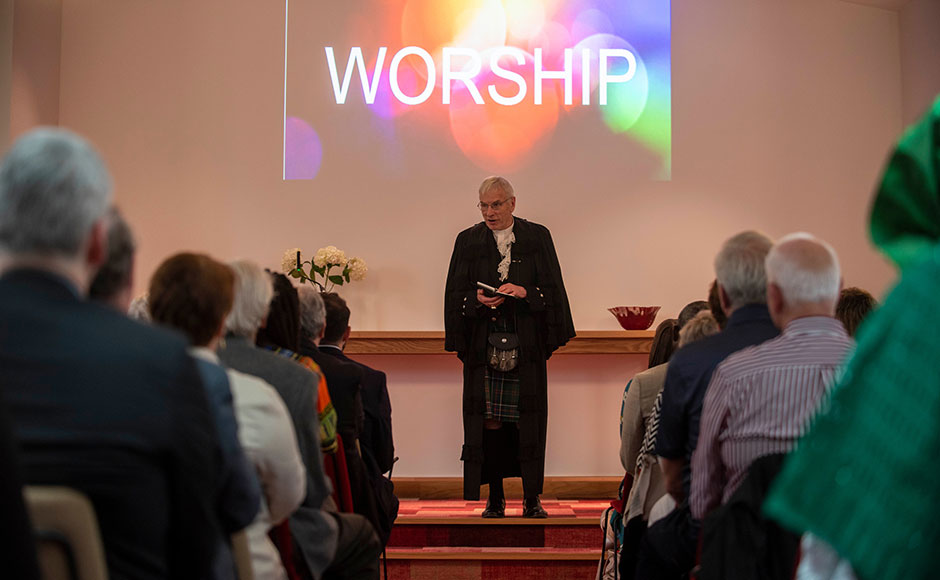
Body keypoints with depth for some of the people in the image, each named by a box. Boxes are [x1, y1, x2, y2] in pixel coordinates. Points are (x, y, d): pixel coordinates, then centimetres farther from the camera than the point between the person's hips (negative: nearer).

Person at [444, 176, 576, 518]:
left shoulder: (537, 238, 6)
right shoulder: (468, 241, 9)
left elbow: (552, 290, 3)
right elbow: (455, 294, 7)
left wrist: (524, 293, -15)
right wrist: (477, 300, -13)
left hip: (526, 345, -1)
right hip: (483, 345, 1)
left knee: (528, 421, -1)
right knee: (488, 421, -1)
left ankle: (532, 498, 7)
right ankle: (495, 497, 8)